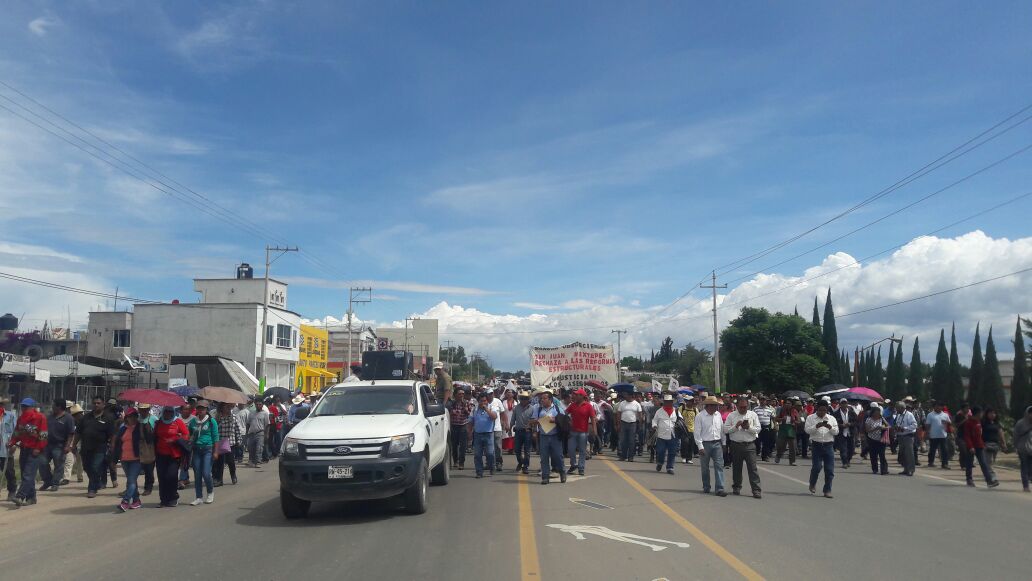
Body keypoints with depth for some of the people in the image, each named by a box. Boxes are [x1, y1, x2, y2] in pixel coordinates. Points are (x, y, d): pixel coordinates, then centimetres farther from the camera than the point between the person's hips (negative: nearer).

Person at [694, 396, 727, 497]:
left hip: (717, 444, 4)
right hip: (705, 444, -4)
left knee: (719, 466, -5)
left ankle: (720, 489, -6)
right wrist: (700, 447, -12)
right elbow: (697, 433, -9)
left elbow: (722, 429, 14)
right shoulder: (700, 416, -8)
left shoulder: (718, 414, 7)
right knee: (705, 468, 7)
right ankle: (706, 488, 21)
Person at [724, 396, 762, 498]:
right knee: (736, 468, 10)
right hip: (736, 445, 1)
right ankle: (736, 488, 24)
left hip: (750, 445, -1)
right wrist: (735, 426, -14)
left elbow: (758, 429, 2)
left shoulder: (753, 415, 6)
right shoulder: (731, 415, 4)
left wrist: (749, 427, -15)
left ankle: (756, 490, -2)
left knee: (752, 468, -5)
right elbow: (725, 430, -1)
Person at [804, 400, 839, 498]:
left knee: (830, 469, 0)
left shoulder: (831, 418, 12)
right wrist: (817, 426, -20)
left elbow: (836, 432, 6)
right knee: (817, 466, -9)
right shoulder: (811, 418, 4)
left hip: (829, 445, 3)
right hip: (817, 445, -3)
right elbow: (807, 430, -6)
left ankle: (827, 490, 9)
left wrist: (830, 427, -13)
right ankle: (812, 484, 18)